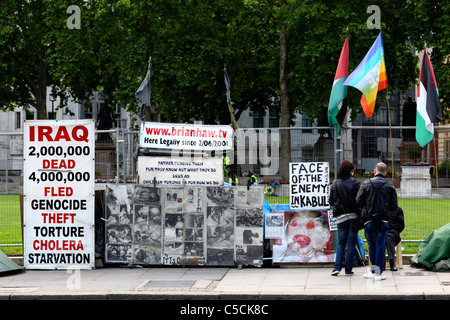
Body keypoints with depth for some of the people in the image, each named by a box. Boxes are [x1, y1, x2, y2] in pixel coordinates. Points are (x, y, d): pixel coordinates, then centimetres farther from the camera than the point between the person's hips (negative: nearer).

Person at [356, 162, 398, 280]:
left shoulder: (366, 184, -1)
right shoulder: (390, 186, 1)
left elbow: (358, 202, -3)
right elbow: (394, 206, 0)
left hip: (369, 219, 0)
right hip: (383, 220, 0)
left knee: (372, 245, 11)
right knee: (380, 245, 2)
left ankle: (374, 270, 15)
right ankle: (378, 272, -1)